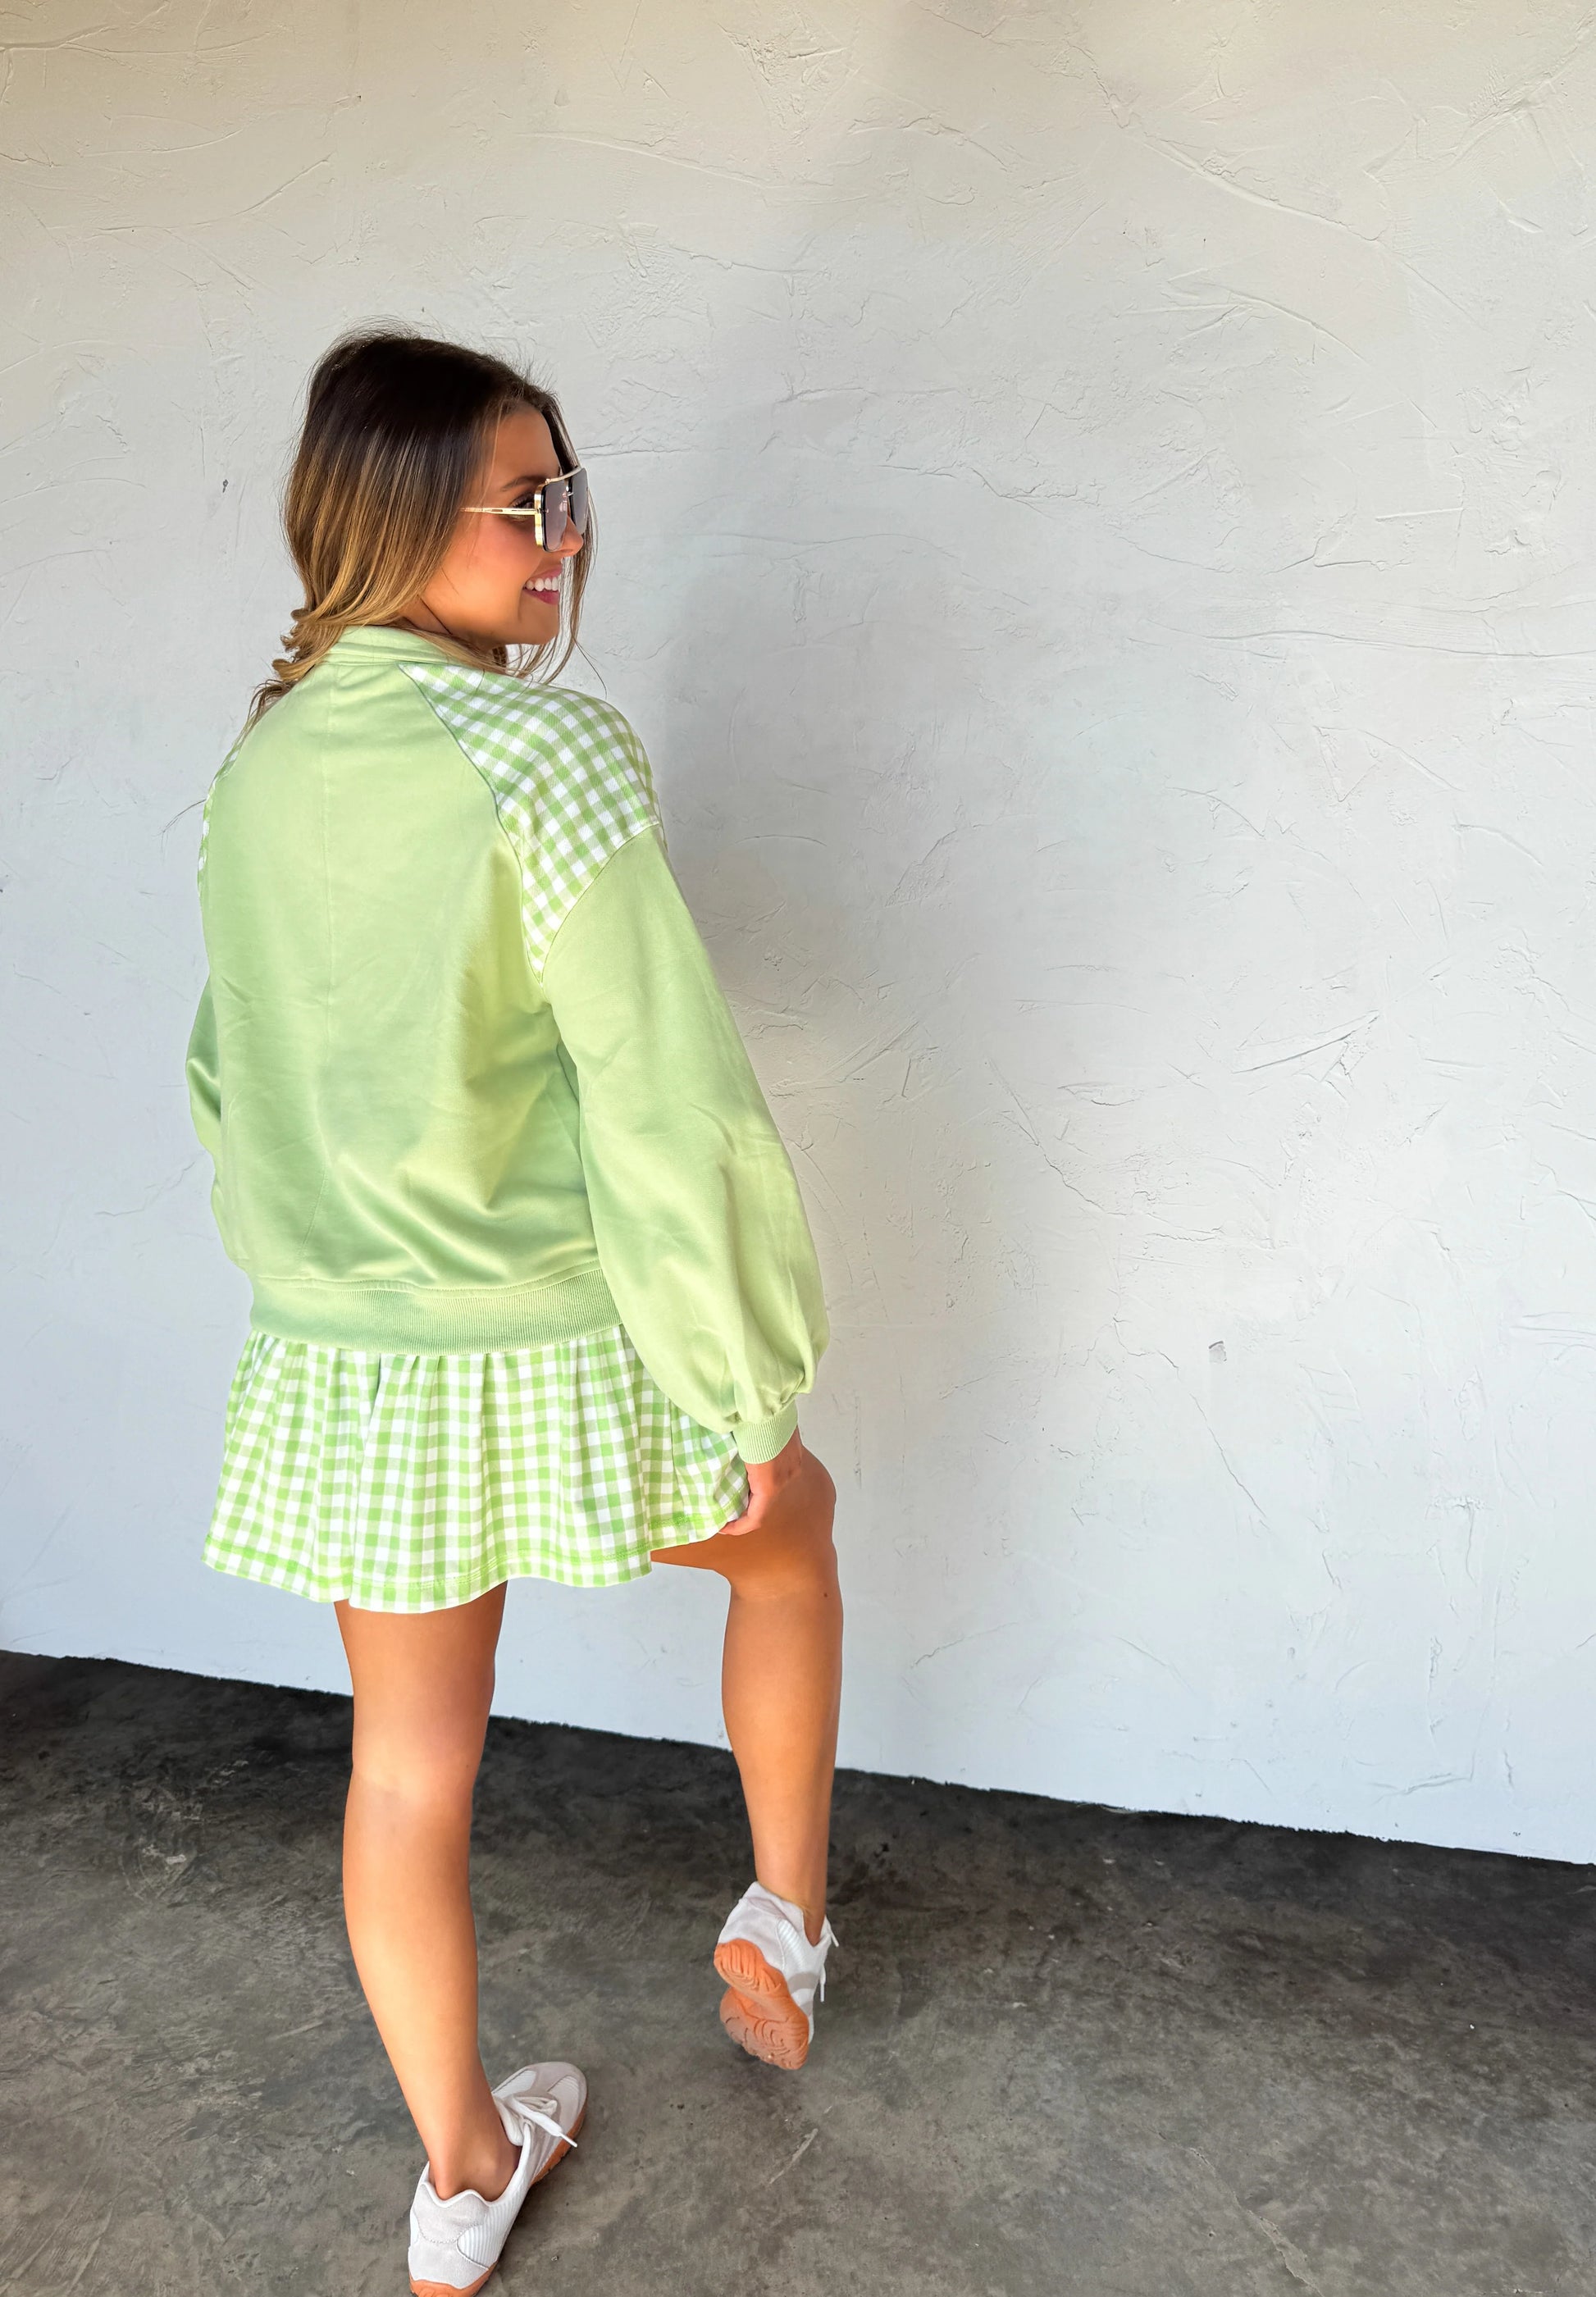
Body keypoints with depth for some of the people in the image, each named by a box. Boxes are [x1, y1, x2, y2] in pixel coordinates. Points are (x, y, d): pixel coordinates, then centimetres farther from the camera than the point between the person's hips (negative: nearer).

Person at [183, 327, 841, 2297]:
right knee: (788, 1534, 25)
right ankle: (783, 1926, 38)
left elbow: (229, 1069, 13)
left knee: (409, 1763, 18)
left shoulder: (256, 764, 4)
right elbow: (666, 1105, -20)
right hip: (554, 1353, -6)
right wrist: (745, 1393, -11)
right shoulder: (544, 754, -18)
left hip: (336, 1363, 6)